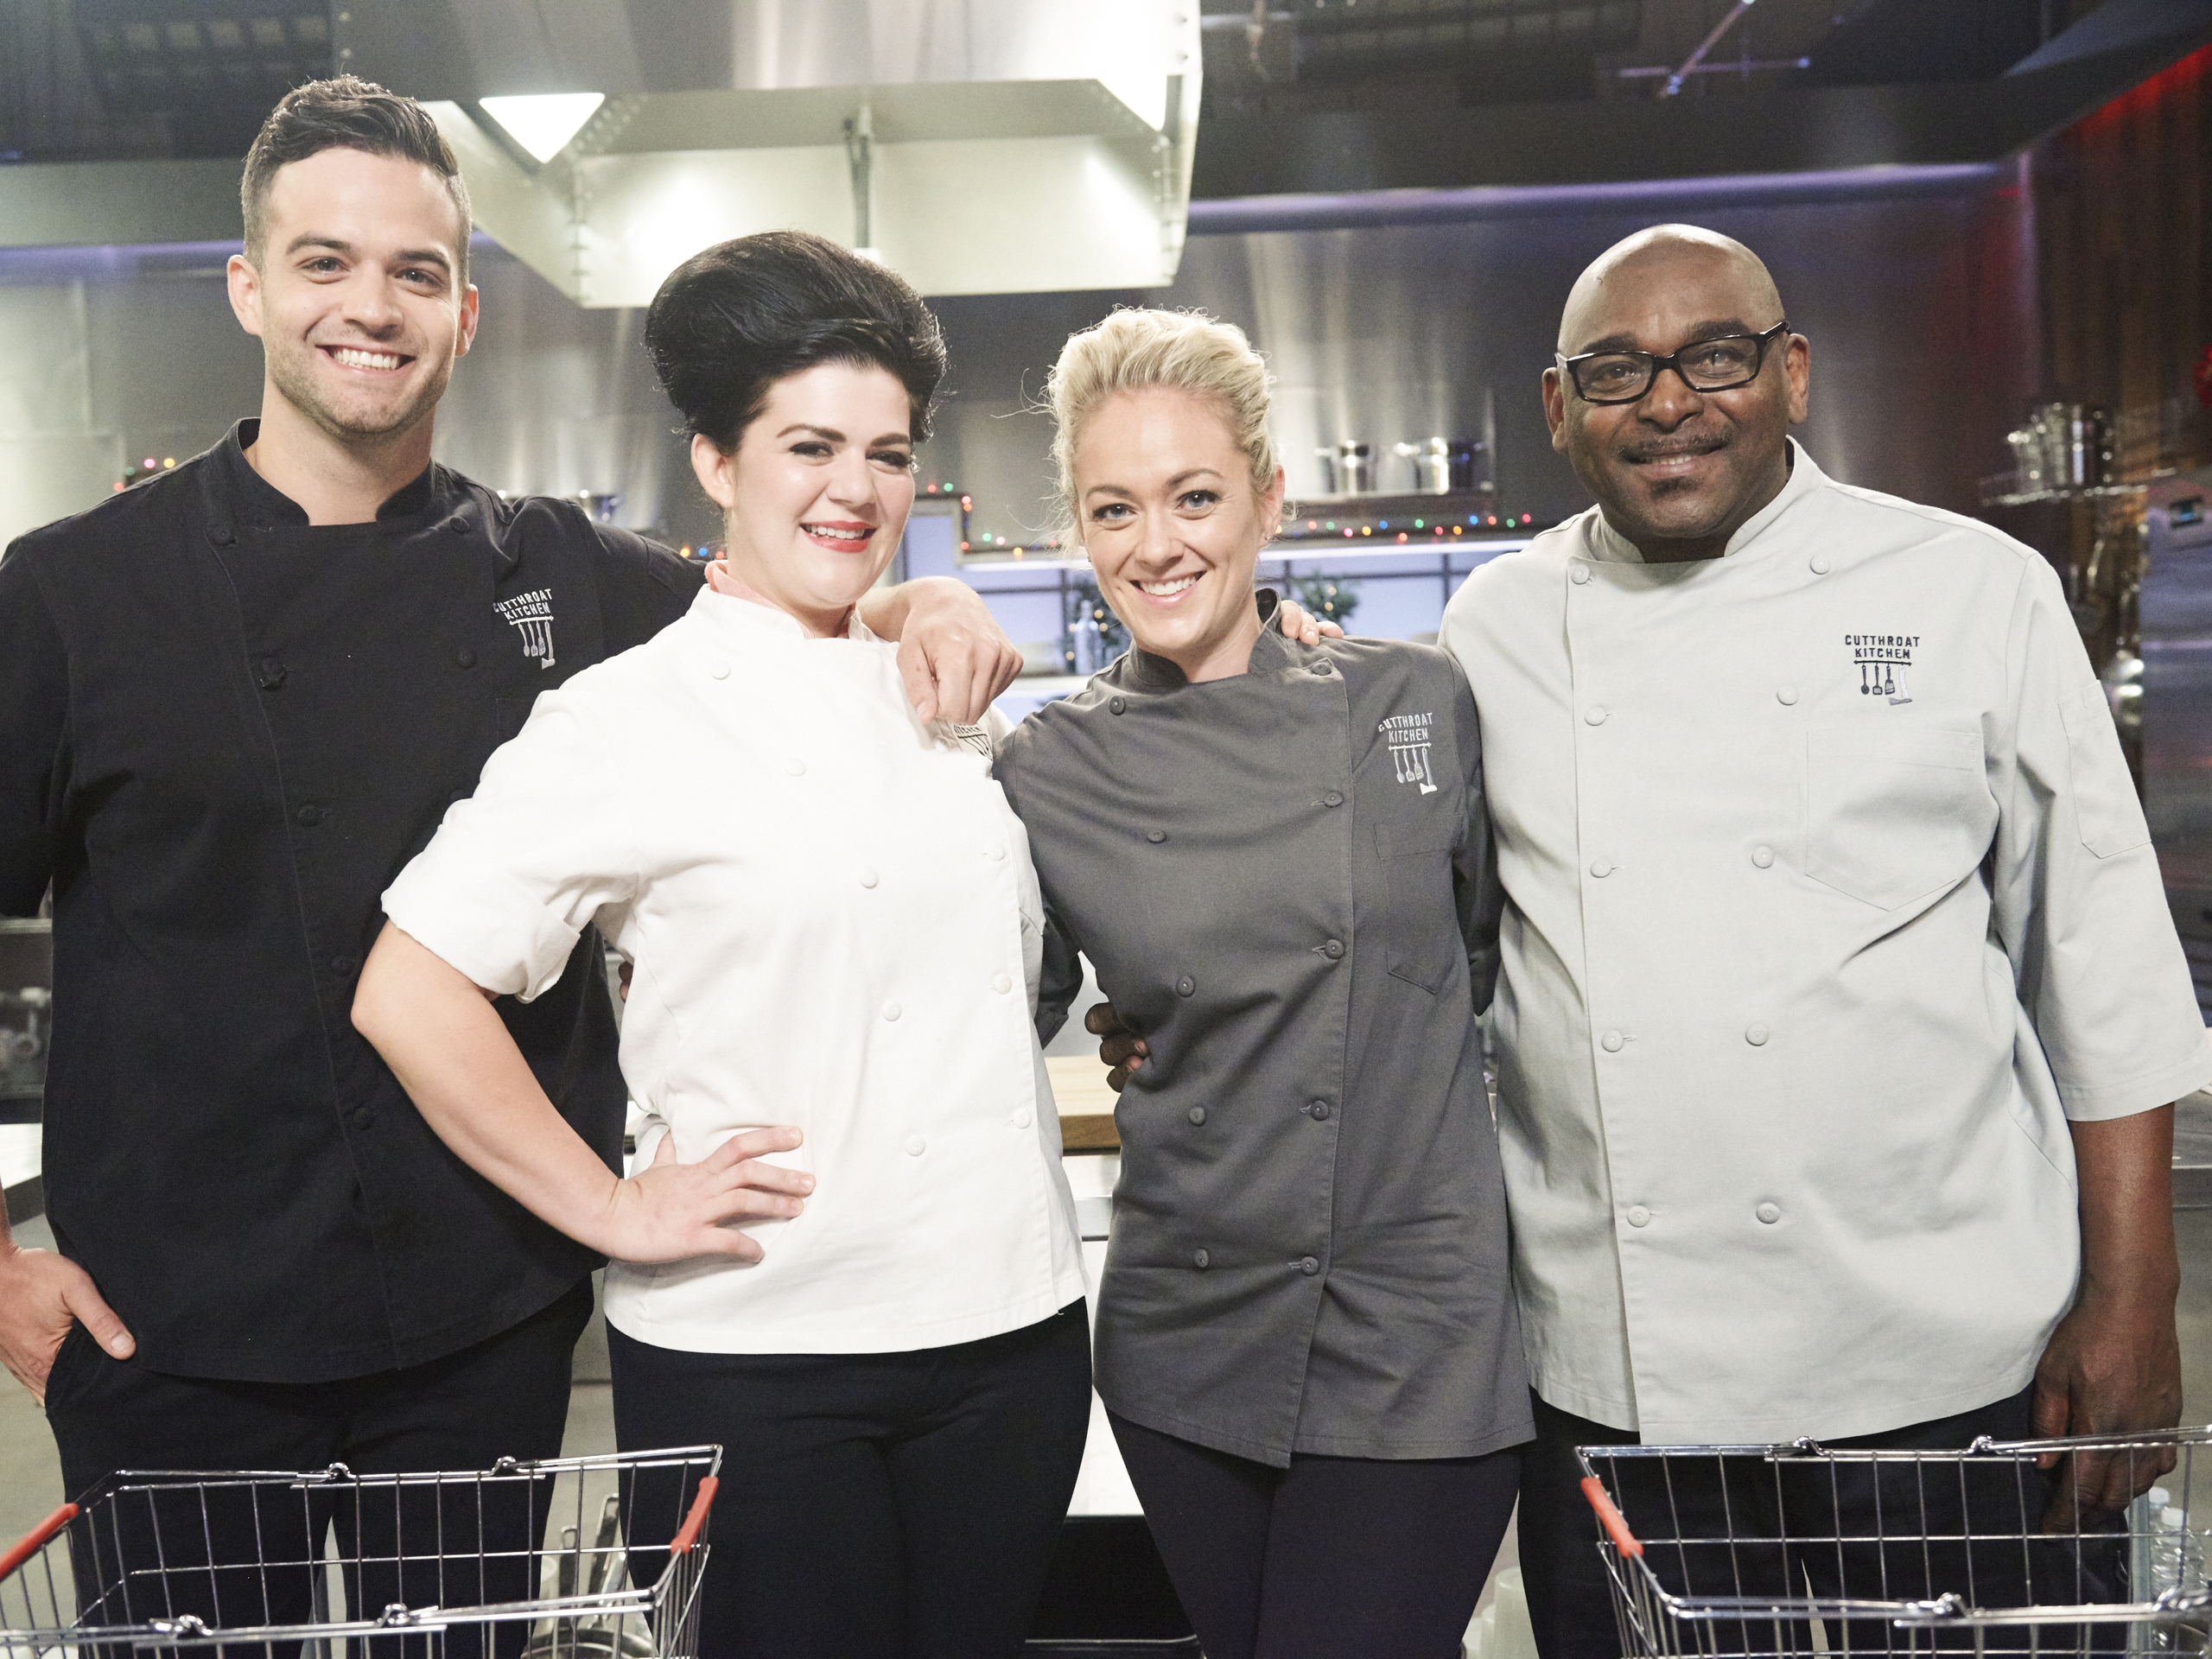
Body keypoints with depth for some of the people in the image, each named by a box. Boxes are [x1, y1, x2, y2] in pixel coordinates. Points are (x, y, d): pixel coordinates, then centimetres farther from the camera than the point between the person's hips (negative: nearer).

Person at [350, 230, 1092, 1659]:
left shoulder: (945, 697, 8)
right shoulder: (631, 718, -8)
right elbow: (409, 995, -11)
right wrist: (612, 1210, -10)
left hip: (1013, 1326, 5)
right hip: (754, 1349, -5)